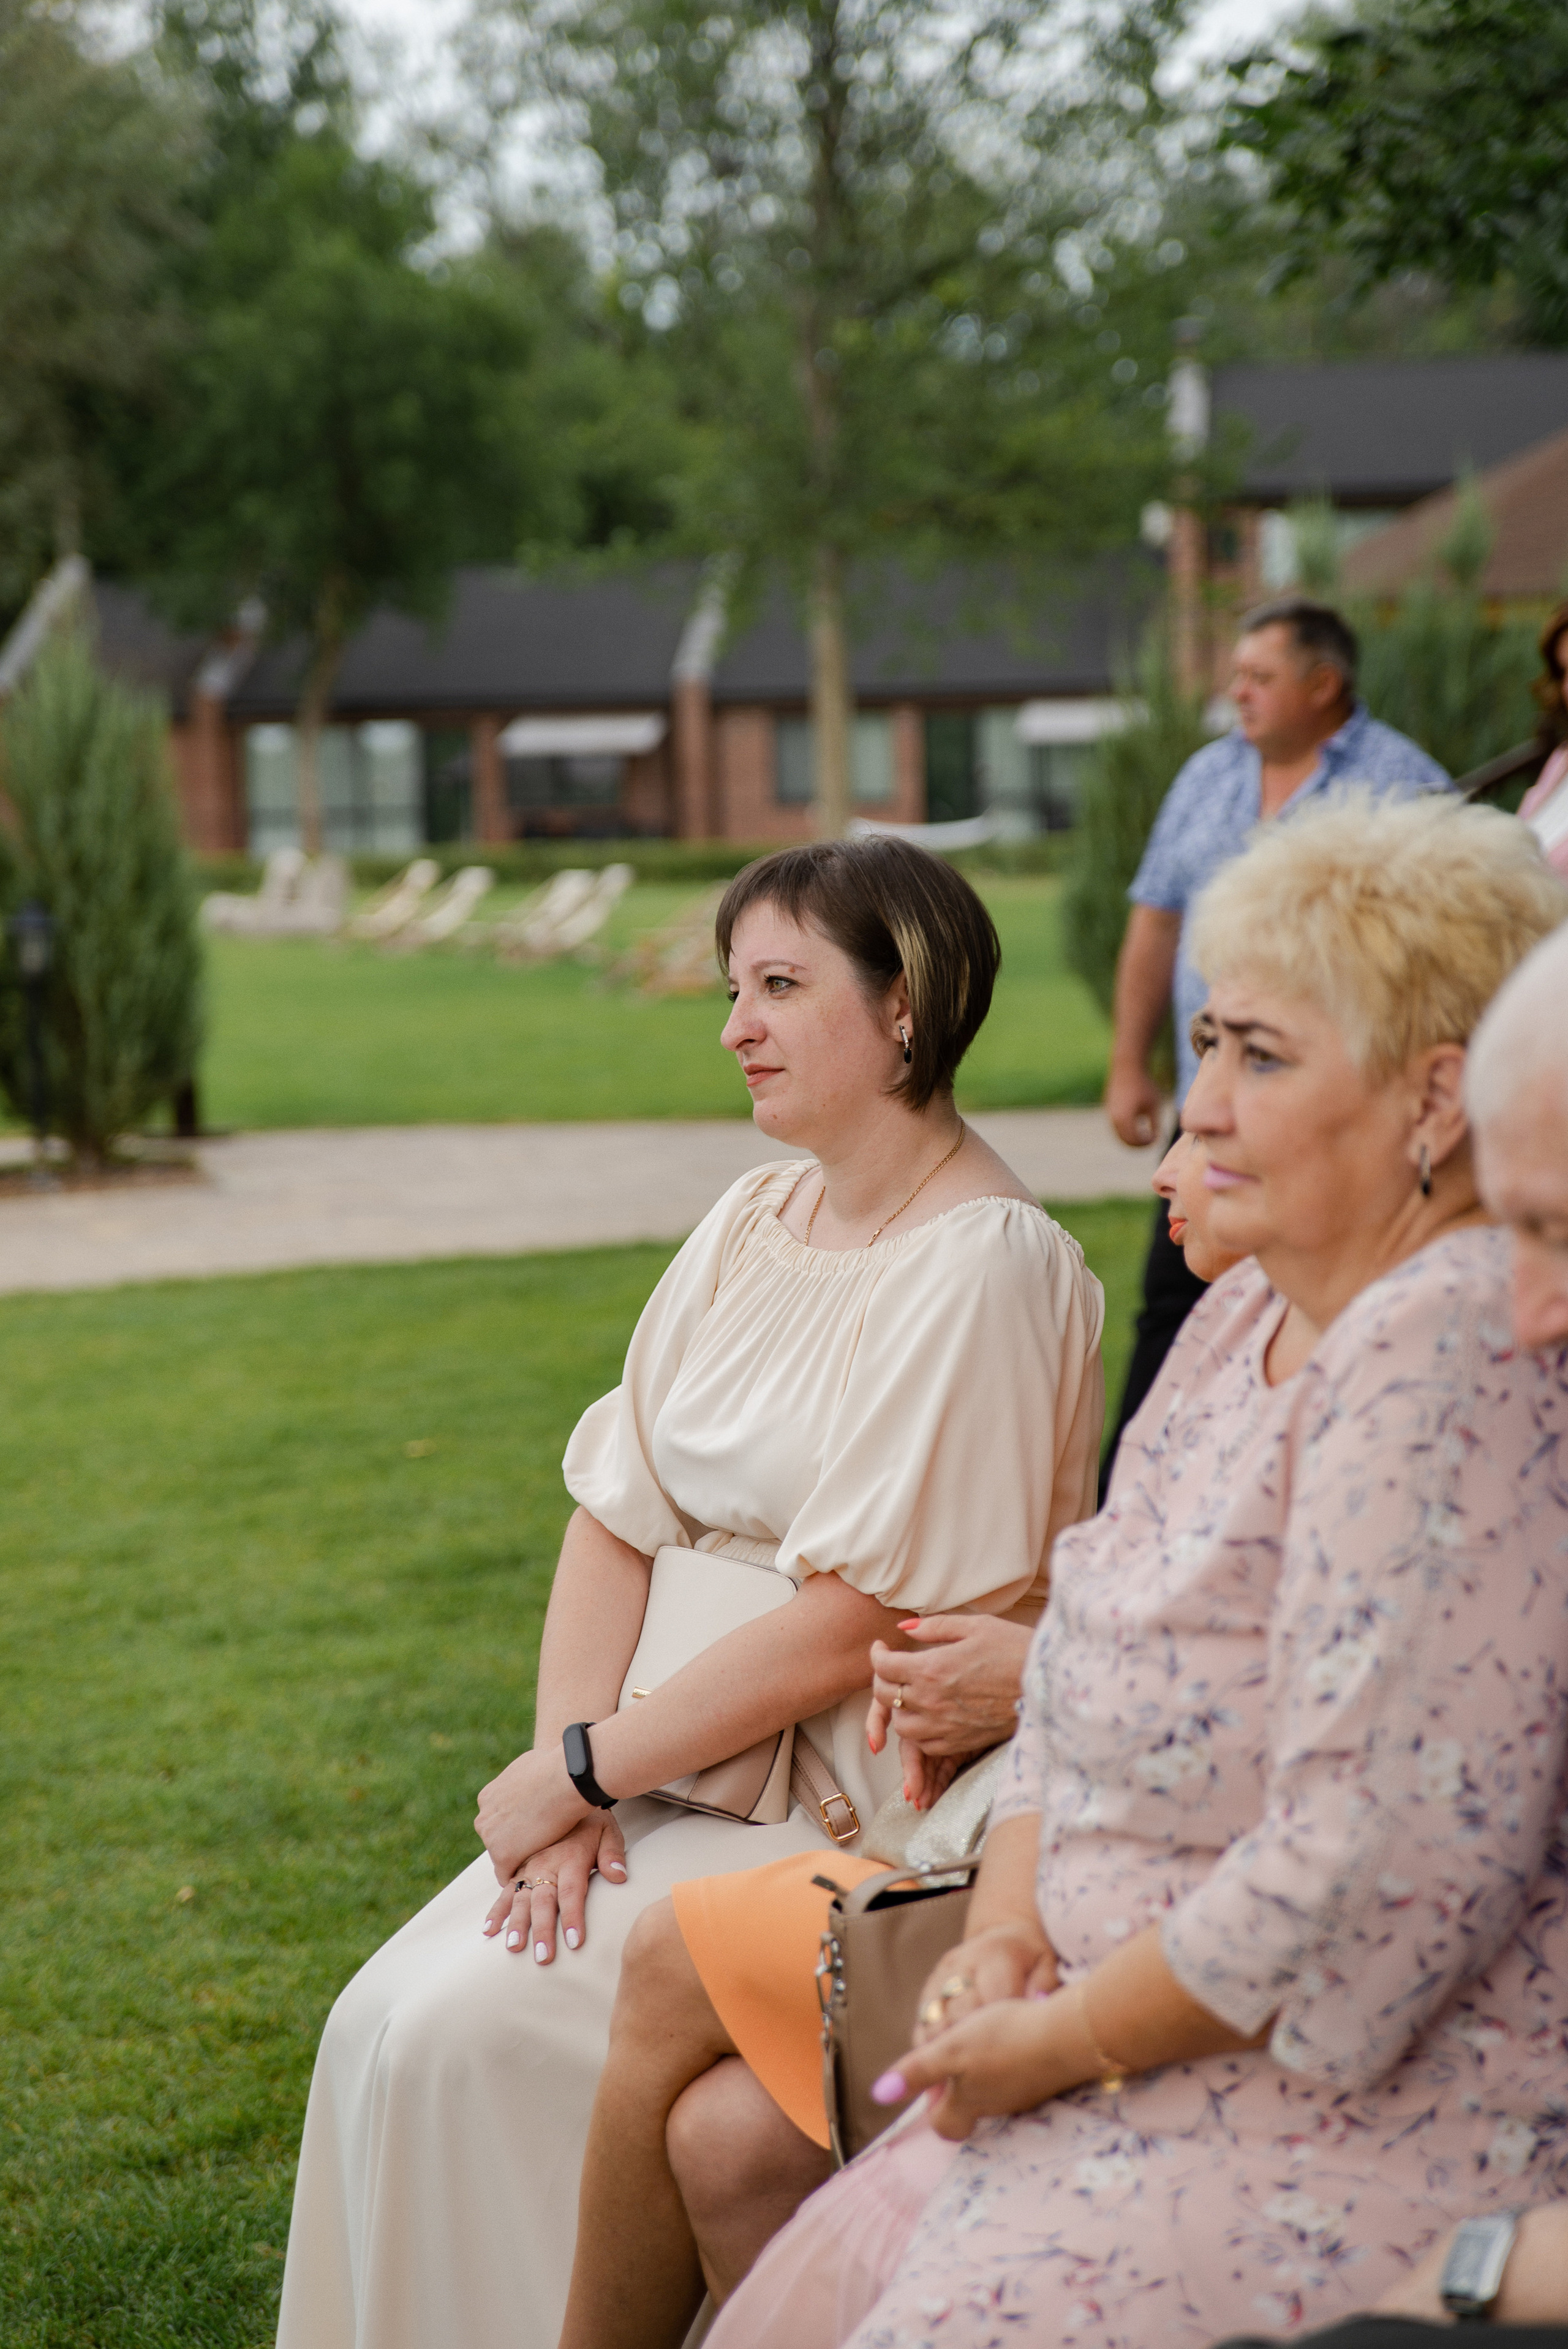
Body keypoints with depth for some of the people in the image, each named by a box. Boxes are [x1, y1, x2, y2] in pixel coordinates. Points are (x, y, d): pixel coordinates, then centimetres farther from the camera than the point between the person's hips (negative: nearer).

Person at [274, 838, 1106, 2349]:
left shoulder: (981, 1271, -15)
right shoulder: (752, 1224, 10)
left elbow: (849, 1630, -19)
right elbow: (615, 1517, 7)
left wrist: (576, 1773, -13)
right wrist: (570, 1788, -7)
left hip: (859, 1812, -7)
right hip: (680, 1760, 7)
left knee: (468, 2037, -18)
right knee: (386, 2021, -9)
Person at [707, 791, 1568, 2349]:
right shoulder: (1249, 1319, 10)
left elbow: (1374, 1869, -27)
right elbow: (1078, 1665, 16)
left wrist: (1071, 2040, -15)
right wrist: (1006, 1930, -1)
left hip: (1387, 2107, -9)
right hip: (1170, 2066, 9)